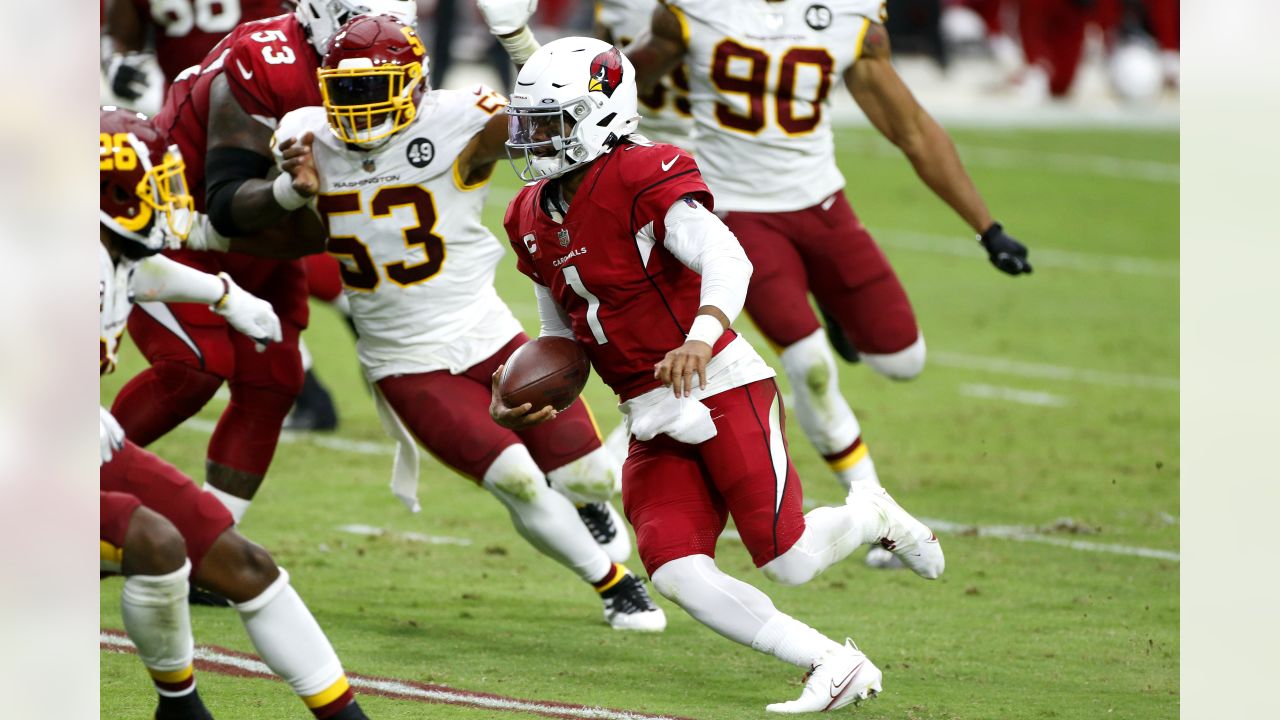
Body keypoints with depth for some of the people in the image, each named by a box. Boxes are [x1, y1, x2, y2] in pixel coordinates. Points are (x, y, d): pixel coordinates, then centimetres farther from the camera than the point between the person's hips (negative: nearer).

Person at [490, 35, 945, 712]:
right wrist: (523, 397, 3)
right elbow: (562, 338, 23)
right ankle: (835, 667, -5)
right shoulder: (534, 219, 11)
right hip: (654, 425, 7)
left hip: (721, 388, -7)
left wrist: (700, 337, -48)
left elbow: (728, 259, -29)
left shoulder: (641, 180, -15)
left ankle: (871, 516, 24)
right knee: (676, 575, -12)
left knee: (790, 562, -10)